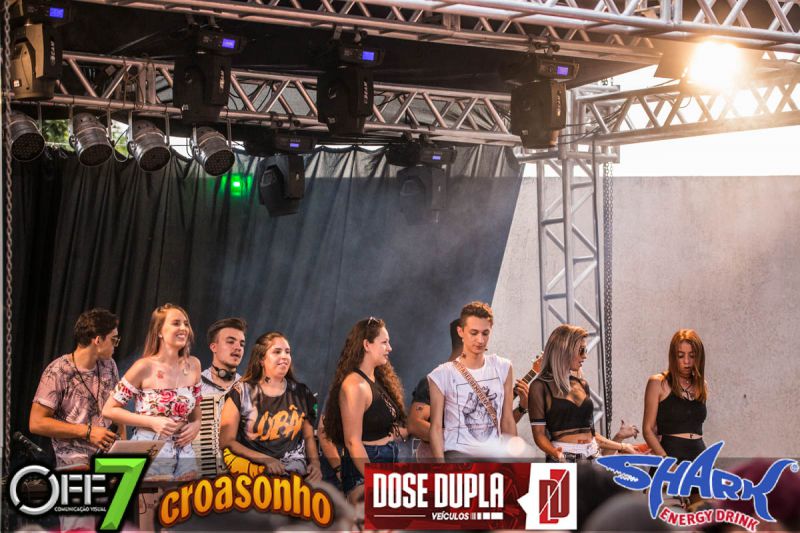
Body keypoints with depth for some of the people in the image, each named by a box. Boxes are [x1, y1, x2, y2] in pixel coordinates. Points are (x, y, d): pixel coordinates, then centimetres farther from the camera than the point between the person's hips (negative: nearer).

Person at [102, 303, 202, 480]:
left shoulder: (193, 365, 3)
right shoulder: (145, 367, -11)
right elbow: (110, 409, -7)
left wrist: (196, 424, -2)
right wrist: (152, 422, -16)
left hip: (184, 455, 5)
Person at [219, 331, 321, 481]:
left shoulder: (301, 393, 13)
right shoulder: (241, 392, 2)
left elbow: (308, 437, 19)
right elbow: (226, 442, -1)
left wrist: (315, 462, -2)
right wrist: (266, 459, -12)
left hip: (295, 471, 3)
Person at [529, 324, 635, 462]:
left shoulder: (582, 385, 15)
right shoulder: (541, 386, -1)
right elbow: (539, 434, -4)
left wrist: (622, 447, 21)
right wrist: (555, 452, -22)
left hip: (592, 459, 5)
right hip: (563, 461, -5)